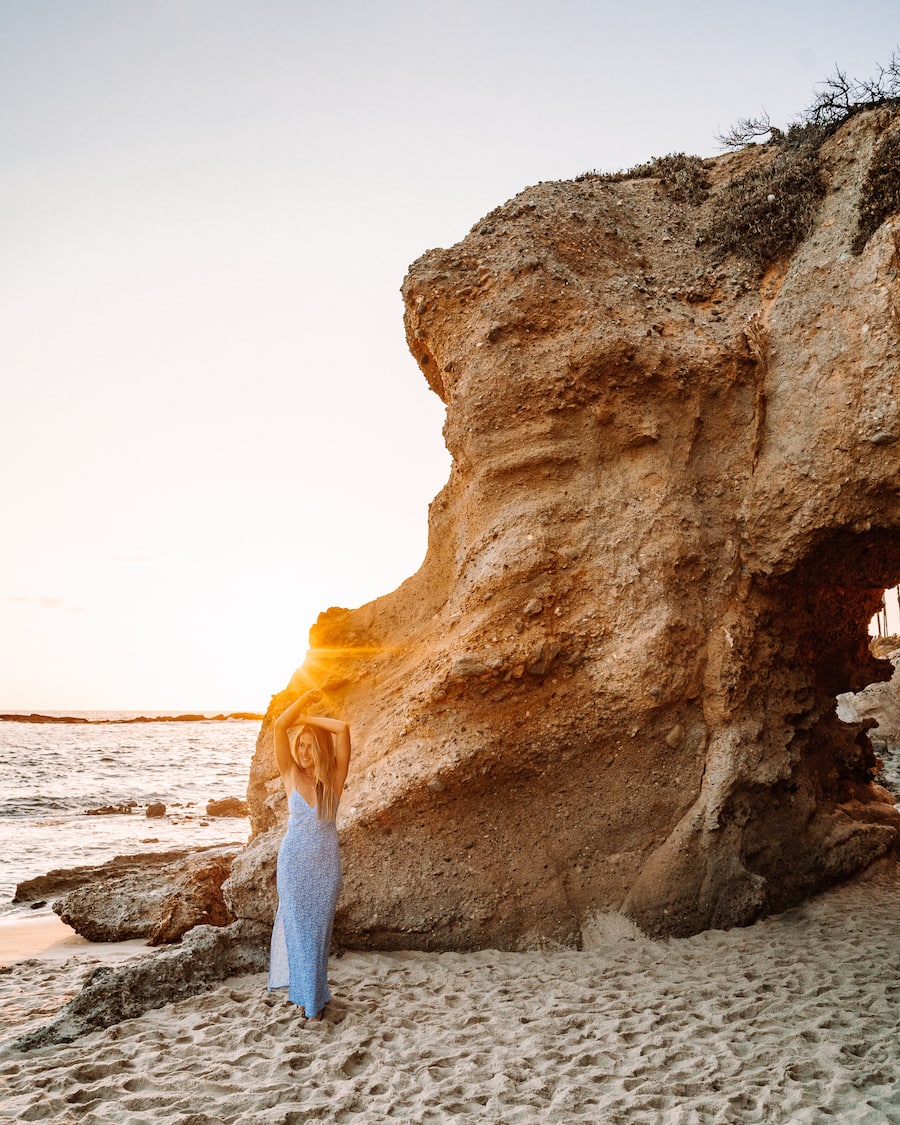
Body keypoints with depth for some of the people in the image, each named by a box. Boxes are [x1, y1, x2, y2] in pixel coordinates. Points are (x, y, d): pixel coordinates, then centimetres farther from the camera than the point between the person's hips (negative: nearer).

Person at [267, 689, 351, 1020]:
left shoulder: (334, 777, -5)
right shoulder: (291, 775, -3)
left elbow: (342, 728, -18)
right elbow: (279, 725, -13)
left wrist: (309, 718, -8)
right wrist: (303, 700, -3)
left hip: (326, 864, 0)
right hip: (293, 862, 0)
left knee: (318, 931, 8)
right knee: (297, 929, 7)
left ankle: (315, 997, 25)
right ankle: (305, 994, 24)